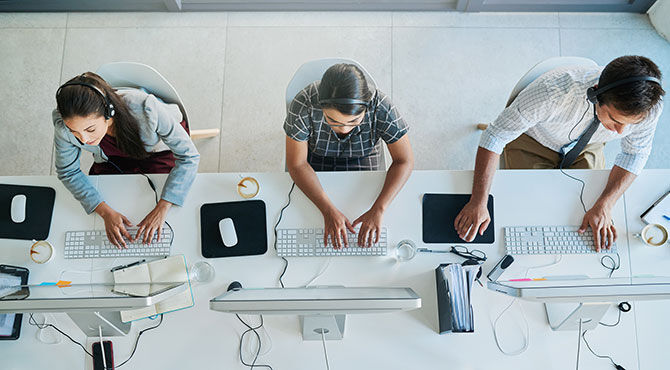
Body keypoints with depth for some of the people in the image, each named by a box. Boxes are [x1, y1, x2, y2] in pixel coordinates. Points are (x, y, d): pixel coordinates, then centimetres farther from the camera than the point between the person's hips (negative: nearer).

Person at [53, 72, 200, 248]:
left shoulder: (146, 110, -44)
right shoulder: (64, 124, -33)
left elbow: (189, 156, -33)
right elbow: (68, 172, -15)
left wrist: (161, 209, -38)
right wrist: (106, 212, -28)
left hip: (159, 150, -3)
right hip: (113, 159, 3)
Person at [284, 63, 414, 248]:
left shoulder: (381, 108, -34)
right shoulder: (303, 106, -36)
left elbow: (404, 161, -24)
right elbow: (297, 164, -26)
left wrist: (377, 210, -35)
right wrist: (329, 211, -36)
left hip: (362, 157, 0)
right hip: (314, 155, 0)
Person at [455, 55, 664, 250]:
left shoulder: (649, 107, -30)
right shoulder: (555, 90, -43)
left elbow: (635, 153, -10)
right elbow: (496, 135, -34)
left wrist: (604, 206, -23)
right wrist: (478, 202, -39)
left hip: (586, 149, 3)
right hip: (533, 143, -2)